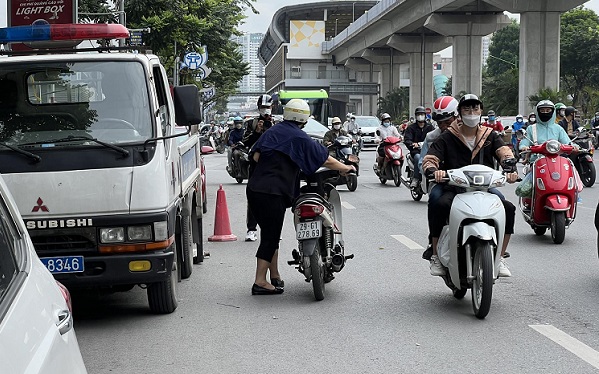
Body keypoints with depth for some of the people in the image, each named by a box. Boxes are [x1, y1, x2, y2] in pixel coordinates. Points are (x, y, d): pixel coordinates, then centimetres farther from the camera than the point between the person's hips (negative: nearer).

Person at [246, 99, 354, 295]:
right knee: (270, 237, -2)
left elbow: (255, 157, 9)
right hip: (273, 194, -7)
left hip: (254, 189, 7)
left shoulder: (272, 131, 13)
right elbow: (325, 160, -3)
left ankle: (275, 277, 25)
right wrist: (344, 168, 12)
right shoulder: (299, 138, -6)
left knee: (270, 234, 17)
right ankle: (260, 282, -2)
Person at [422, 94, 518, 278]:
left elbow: (505, 153, -4)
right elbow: (429, 160, -3)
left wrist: (510, 169, -27)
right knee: (438, 205, -34)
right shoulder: (447, 138, 5)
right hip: (454, 189, -2)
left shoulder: (491, 136, 13)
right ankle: (436, 256, -18)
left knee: (508, 208, -21)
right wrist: (434, 171, -29)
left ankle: (500, 258, -5)